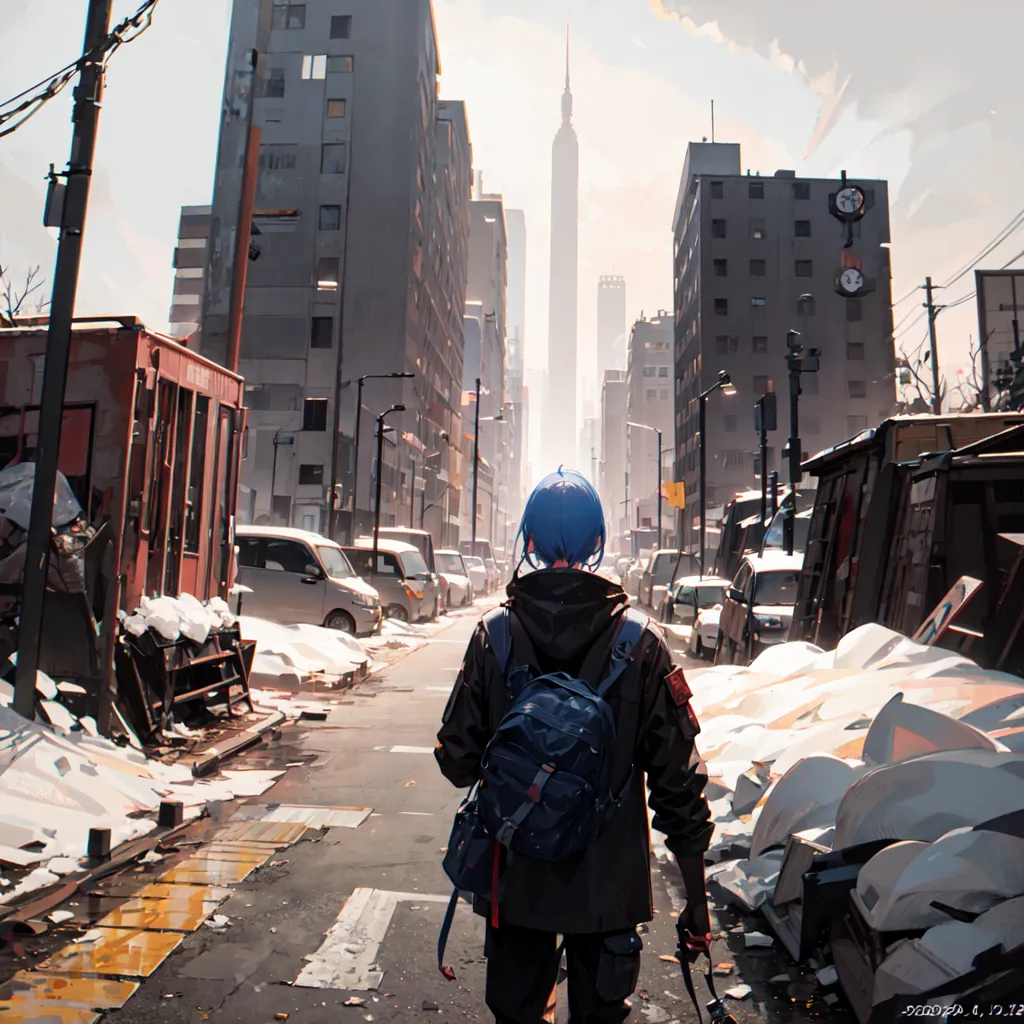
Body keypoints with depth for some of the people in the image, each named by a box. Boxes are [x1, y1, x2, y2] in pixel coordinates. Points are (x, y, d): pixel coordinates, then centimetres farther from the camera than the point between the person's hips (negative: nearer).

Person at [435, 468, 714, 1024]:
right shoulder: (642, 645, -14)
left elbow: (458, 760, -6)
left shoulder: (493, 639, -13)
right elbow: (678, 778, -11)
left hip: (515, 879, 1)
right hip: (609, 883, 0)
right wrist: (696, 895, 0)